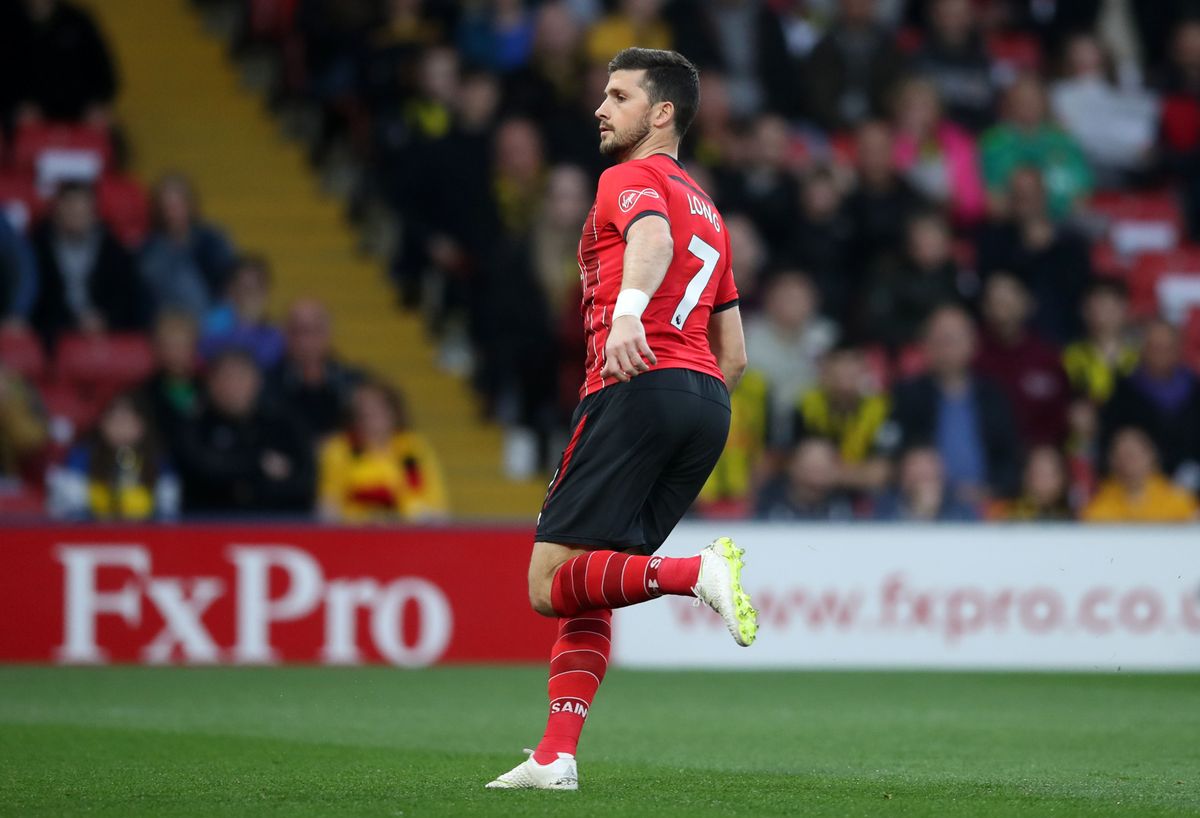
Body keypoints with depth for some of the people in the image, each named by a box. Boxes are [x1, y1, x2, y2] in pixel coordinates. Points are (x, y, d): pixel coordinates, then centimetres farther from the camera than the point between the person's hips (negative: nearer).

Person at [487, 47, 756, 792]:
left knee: (550, 585, -9)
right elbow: (734, 356, 26)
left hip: (639, 388, -8)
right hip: (708, 404, 8)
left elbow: (653, 237, -24)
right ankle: (557, 757, 2)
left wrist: (629, 308, -42)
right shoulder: (706, 209, 27)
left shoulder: (632, 179, 2)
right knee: (586, 594, 12)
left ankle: (699, 572, -28)